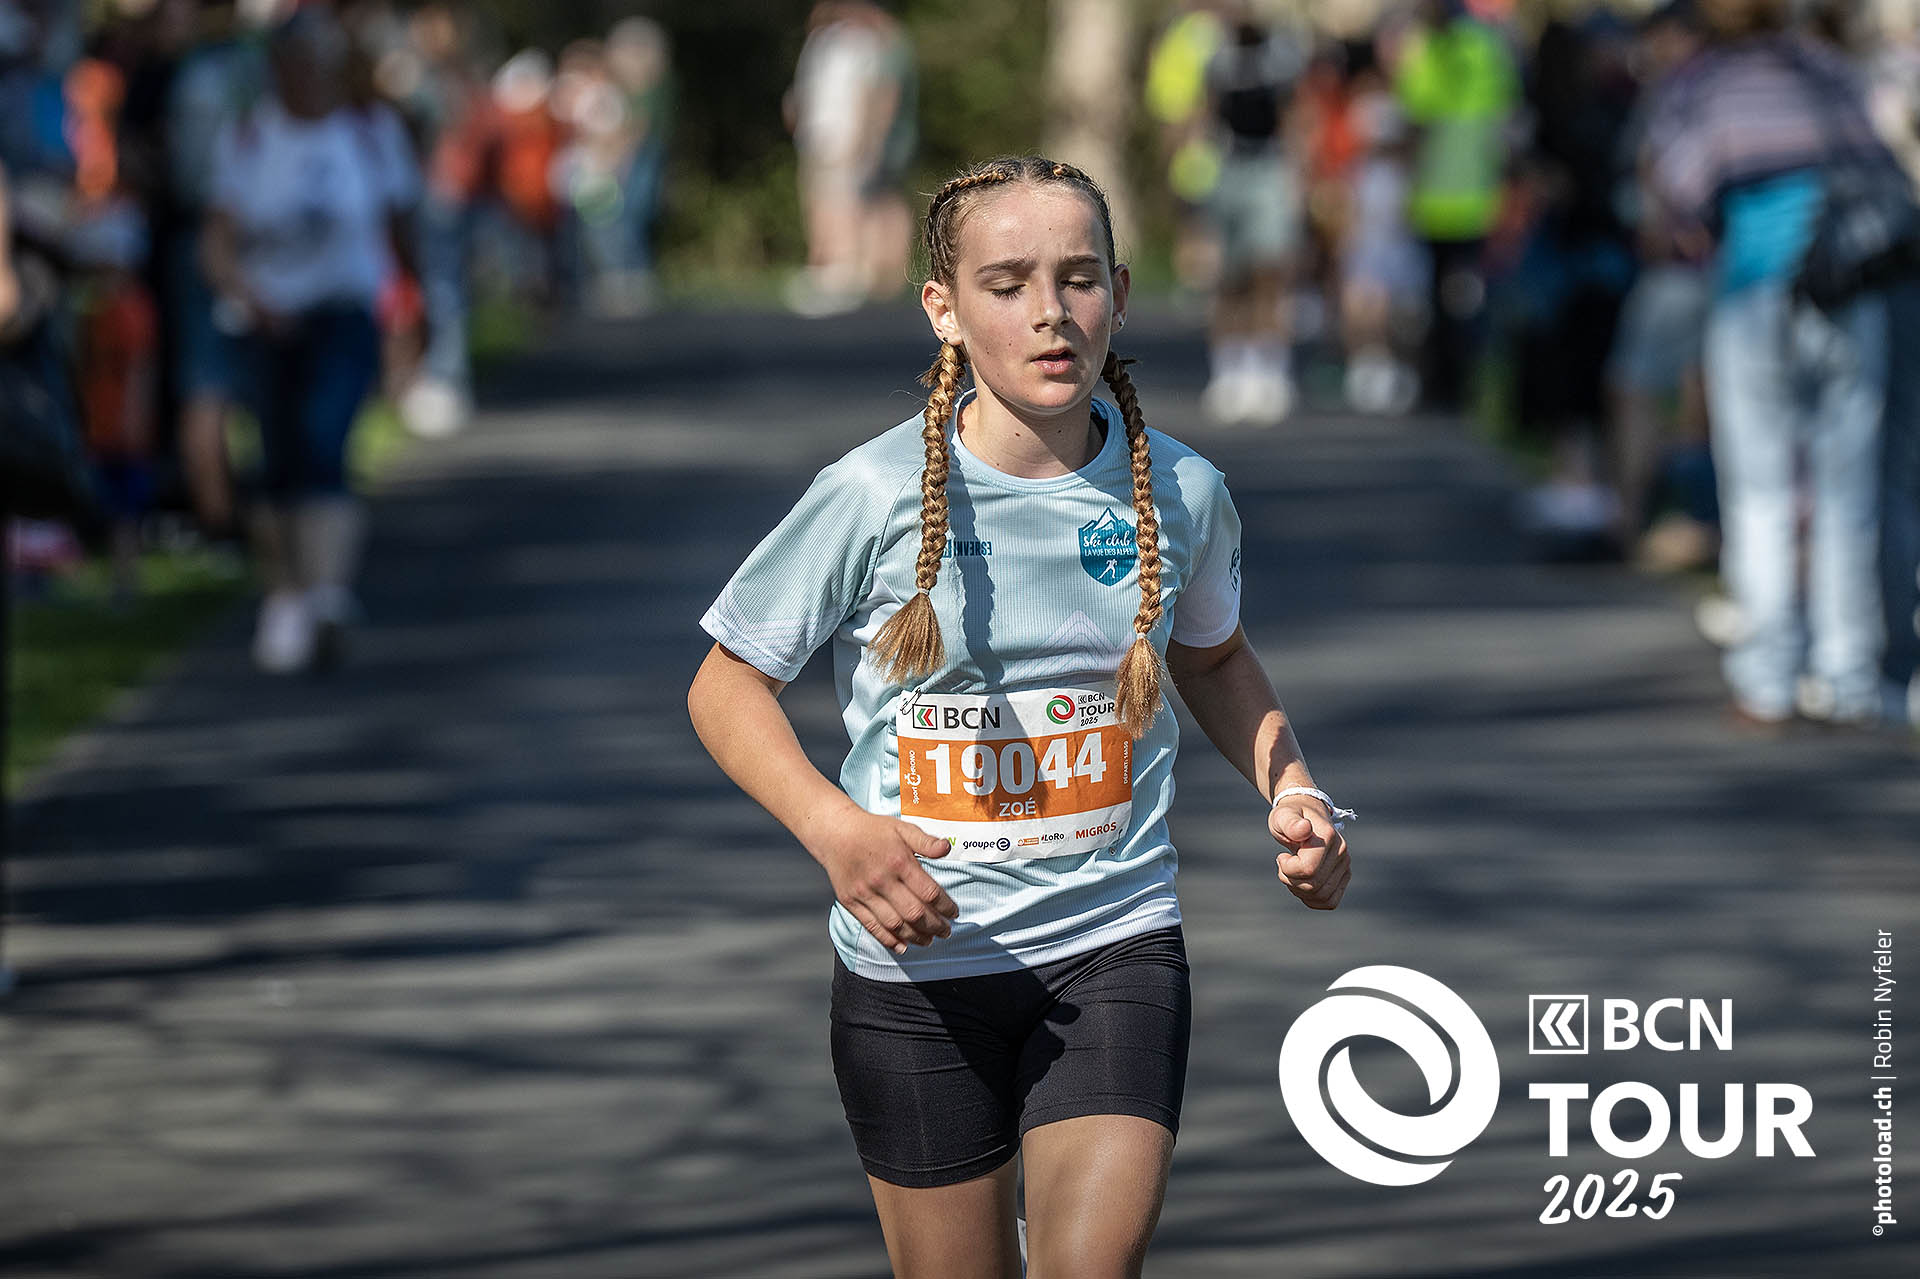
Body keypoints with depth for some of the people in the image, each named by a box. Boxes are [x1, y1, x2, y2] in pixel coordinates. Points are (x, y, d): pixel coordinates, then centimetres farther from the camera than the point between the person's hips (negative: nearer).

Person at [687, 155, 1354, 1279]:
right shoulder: (872, 498, -12)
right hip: (918, 958, -1)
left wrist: (1291, 793, 5)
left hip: (1117, 944, 1)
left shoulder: (1180, 492, -2)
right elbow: (728, 687, -2)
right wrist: (837, 831, -18)